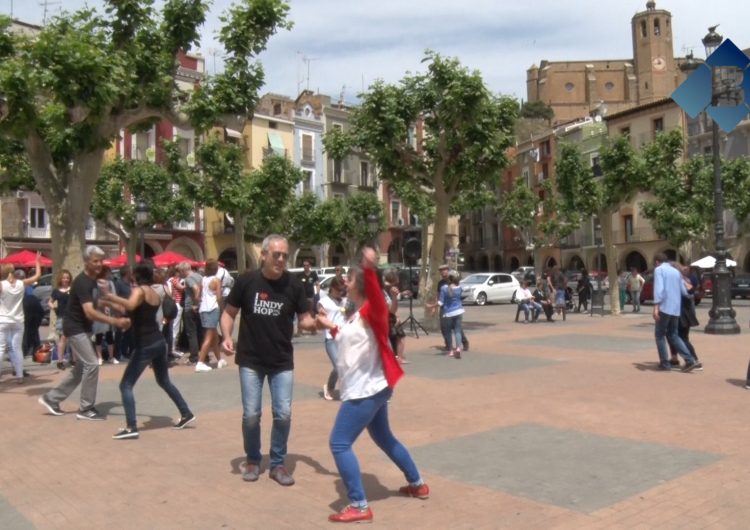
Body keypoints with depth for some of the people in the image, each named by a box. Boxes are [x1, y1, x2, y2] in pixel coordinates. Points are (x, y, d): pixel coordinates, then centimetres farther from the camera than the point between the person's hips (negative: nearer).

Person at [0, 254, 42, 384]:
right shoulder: (21, 284, -1)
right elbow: (37, 275, 10)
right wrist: (38, 262, 22)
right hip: (18, 321, 3)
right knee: (17, 348, 8)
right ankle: (19, 376, 10)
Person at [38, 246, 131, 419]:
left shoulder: (93, 280, 7)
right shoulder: (82, 282, -23)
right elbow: (90, 312, -33)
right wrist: (115, 321, -40)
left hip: (82, 328, 10)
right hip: (76, 329, -10)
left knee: (81, 367, 14)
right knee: (91, 364, -11)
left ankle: (51, 398, 24)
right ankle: (85, 408, -1)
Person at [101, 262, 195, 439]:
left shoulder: (139, 290, -10)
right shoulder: (155, 294, 14)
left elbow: (130, 306, -34)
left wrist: (112, 297, -22)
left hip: (145, 346, -8)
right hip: (159, 342, 8)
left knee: (125, 385, -3)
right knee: (164, 381, 25)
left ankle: (131, 427, -12)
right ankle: (186, 414, 29)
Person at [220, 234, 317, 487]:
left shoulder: (293, 284, -7)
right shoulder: (246, 281, -9)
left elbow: (305, 320, -4)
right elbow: (229, 313, 2)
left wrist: (316, 322, -26)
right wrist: (227, 337, -15)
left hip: (282, 362, 1)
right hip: (250, 360, 0)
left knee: (283, 413, 0)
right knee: (251, 414, 4)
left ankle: (277, 464, 19)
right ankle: (252, 460, 27)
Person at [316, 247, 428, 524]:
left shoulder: (371, 311, -15)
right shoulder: (356, 314, 13)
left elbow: (376, 297, -40)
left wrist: (370, 270, -57)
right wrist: (331, 327, 27)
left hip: (368, 390, -11)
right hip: (368, 389, 11)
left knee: (339, 443, -10)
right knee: (384, 439, 24)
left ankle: (359, 507, -5)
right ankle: (417, 484, 39)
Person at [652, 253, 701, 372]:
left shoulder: (659, 269, -3)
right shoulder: (676, 271, 17)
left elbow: (659, 288, -17)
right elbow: (684, 291, 14)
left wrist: (656, 306, -23)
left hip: (664, 307, -6)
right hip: (676, 309, 6)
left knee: (659, 334, 8)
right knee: (673, 335, 16)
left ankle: (664, 363, 6)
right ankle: (690, 360, 5)